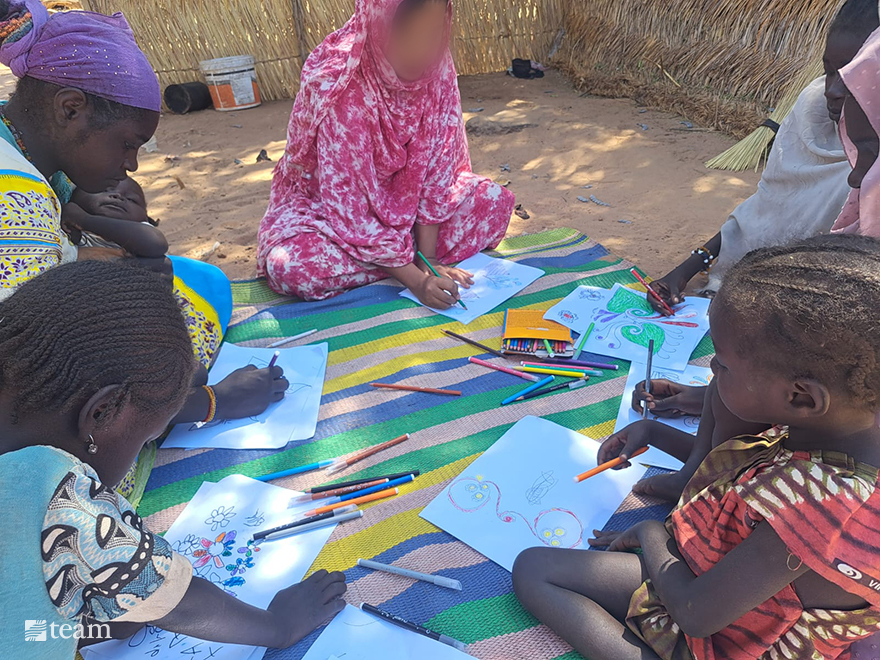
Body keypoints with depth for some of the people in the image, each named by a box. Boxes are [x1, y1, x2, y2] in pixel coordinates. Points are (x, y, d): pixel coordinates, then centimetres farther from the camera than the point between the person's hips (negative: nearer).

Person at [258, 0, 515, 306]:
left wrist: (427, 260, -21)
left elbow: (437, 164, -14)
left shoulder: (436, 67, -15)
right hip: (325, 204, -3)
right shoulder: (338, 86, -30)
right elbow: (349, 200, -30)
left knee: (494, 199, -12)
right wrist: (415, 279, -35)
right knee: (290, 266, -34)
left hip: (400, 197, 4)